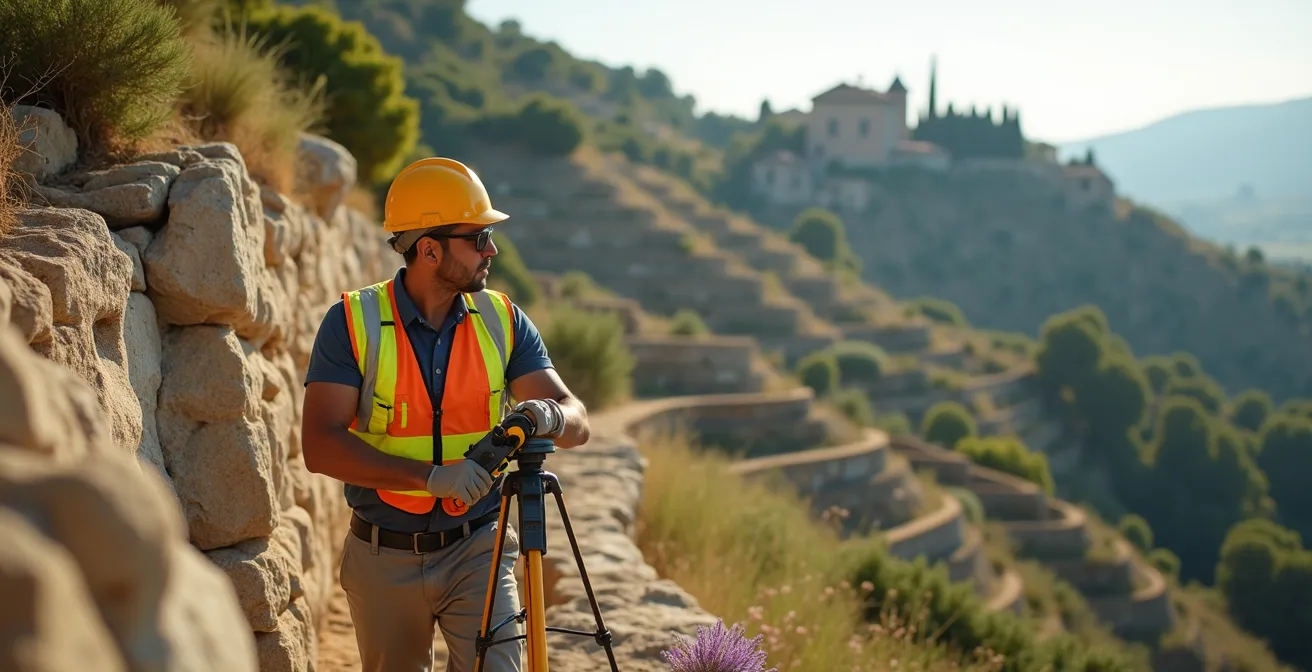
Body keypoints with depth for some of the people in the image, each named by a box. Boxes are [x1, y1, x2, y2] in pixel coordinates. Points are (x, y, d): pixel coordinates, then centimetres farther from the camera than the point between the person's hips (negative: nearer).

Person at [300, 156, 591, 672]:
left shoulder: (503, 321, 0)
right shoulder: (352, 322, -9)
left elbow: (578, 420, -5)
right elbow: (320, 446, -18)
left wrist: (550, 416, -30)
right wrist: (433, 476, -27)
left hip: (477, 551, 1)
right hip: (384, 559, -1)